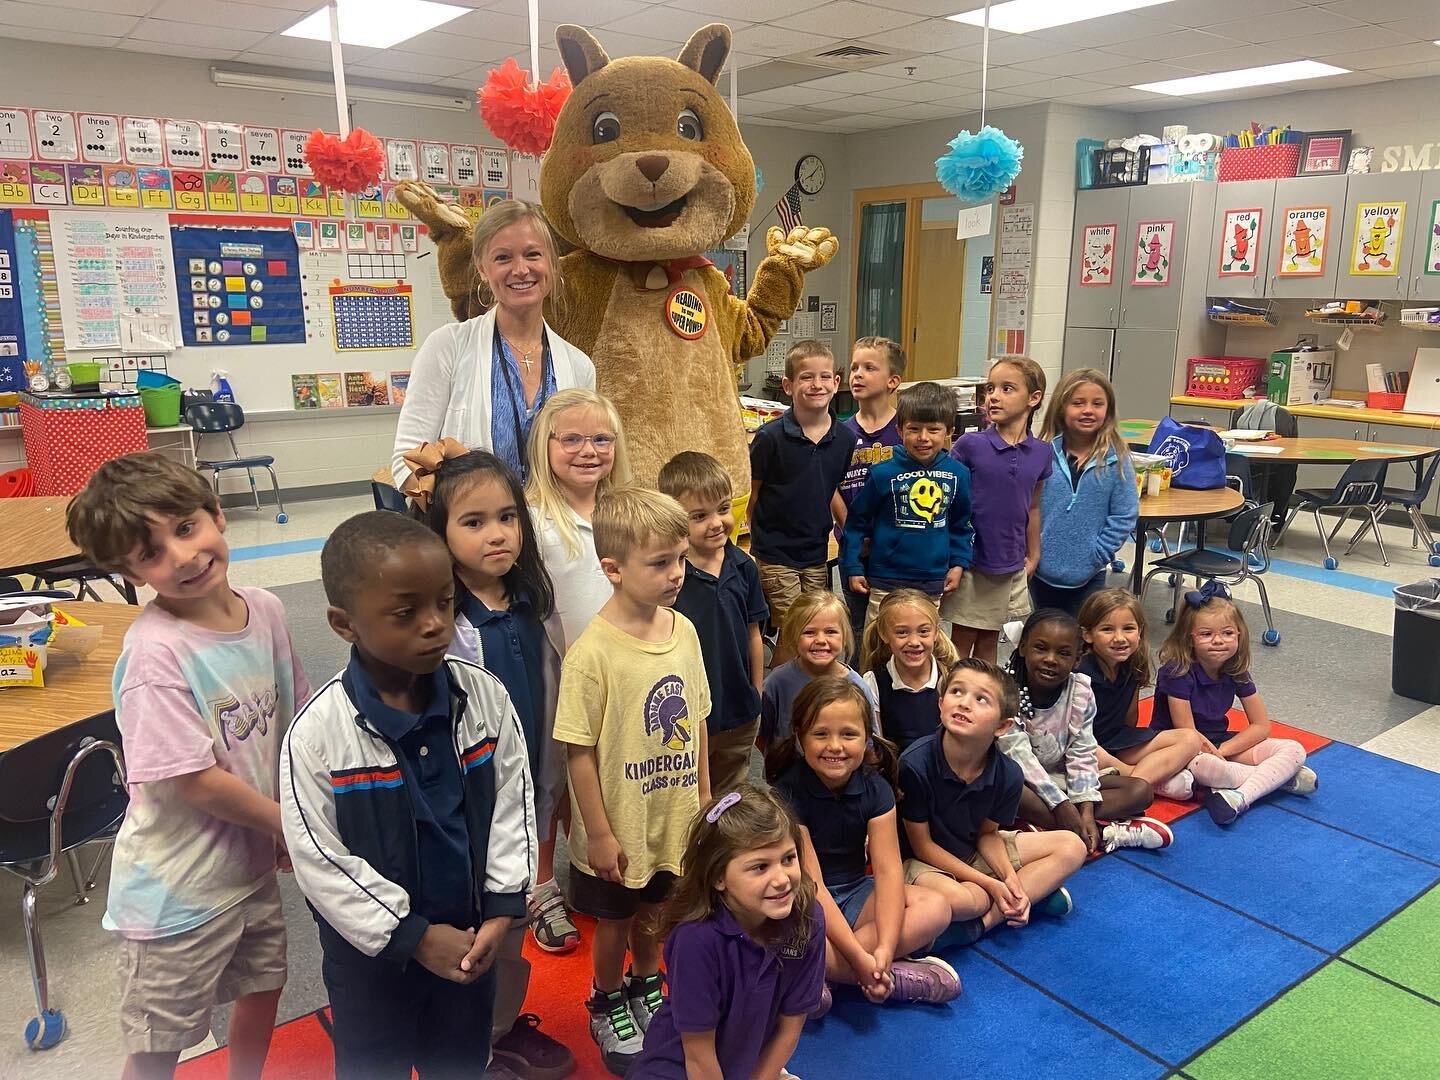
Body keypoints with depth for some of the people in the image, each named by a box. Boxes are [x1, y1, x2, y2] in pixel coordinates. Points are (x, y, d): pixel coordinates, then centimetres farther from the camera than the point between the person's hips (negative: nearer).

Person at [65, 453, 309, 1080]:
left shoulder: (264, 610, -7)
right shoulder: (155, 653, -27)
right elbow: (200, 783, -25)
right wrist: (294, 827, -12)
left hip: (254, 862, 6)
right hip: (179, 892, -6)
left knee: (263, 986, 27)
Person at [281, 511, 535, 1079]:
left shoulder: (484, 695, -14)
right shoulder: (317, 733, -22)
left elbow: (512, 803, -4)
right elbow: (319, 859, -17)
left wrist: (501, 908, -9)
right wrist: (411, 936, -15)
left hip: (471, 936, 3)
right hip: (372, 947, -2)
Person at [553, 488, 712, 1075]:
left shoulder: (683, 630, -8)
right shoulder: (592, 652, -26)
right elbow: (580, 752, -20)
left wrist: (703, 794, 9)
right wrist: (599, 833, -14)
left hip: (674, 818, 5)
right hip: (621, 826, -5)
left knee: (653, 911, 26)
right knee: (615, 922, 19)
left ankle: (645, 986, 52)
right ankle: (607, 1005, 46)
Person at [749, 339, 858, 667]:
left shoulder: (844, 438, 0)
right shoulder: (771, 437, -13)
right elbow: (750, 496, -5)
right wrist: (761, 539, -3)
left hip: (816, 556, 5)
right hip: (774, 555, -5)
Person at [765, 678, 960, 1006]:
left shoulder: (875, 789, -7)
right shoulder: (787, 794, -19)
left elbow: (887, 868, -15)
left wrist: (885, 949, -29)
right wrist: (861, 958, -29)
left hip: (856, 892, 5)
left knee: (936, 908, -19)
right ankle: (899, 978, -20)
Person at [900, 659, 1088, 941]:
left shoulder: (1008, 775, -15)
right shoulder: (914, 764, -28)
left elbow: (987, 833, 2)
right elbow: (922, 845, -18)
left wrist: (1010, 879, -18)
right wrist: (990, 884, -19)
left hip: (975, 854, 6)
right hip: (925, 862, -6)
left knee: (1072, 847, -3)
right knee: (952, 899, -40)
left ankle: (983, 922, -15)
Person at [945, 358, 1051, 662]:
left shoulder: (1041, 453, -1)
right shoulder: (969, 445, -12)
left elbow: (1032, 508, 10)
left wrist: (1033, 556, 15)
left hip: (1010, 565, 3)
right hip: (969, 561, -3)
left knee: (990, 641, 17)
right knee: (962, 641, 8)